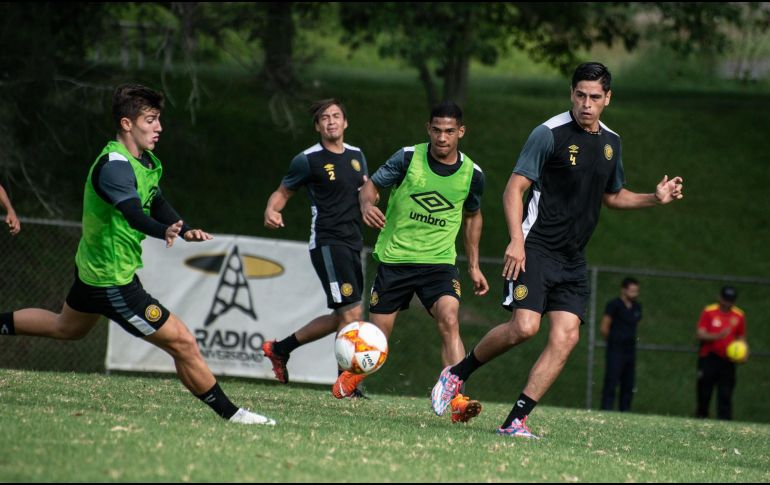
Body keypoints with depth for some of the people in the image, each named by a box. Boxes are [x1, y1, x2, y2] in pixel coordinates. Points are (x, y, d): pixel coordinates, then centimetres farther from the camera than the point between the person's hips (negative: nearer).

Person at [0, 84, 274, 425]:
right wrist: (164, 232, -63)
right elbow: (134, 214, -43)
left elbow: (157, 203, 11)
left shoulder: (146, 161, 3)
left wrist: (185, 230, -8)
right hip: (113, 281, -11)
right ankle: (228, 413, -1)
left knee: (67, 328, 35)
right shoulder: (114, 166, -27)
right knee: (183, 343, -10)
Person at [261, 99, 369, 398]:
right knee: (352, 312, -16)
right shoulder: (308, 160, -5)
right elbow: (283, 192, 2)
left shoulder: (356, 156, 13)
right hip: (327, 242, -8)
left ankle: (280, 349, 26)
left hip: (352, 245, 8)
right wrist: (271, 212, -20)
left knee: (341, 318, 12)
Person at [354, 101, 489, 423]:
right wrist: (367, 205, -25)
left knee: (450, 322, -24)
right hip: (395, 259, 0)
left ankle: (457, 400, -32)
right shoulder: (408, 158, -9)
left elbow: (472, 216, 16)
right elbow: (372, 185, -1)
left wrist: (474, 266, 16)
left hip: (440, 261, 1)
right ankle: (350, 376, 39)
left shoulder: (471, 174, -2)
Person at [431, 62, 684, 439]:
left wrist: (655, 198, 12)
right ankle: (457, 373, 5)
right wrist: (516, 240, -22)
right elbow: (514, 188, -10)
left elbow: (612, 196, 28)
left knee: (566, 337, -8)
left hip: (573, 261, 6)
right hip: (535, 250, -6)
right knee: (524, 326, -20)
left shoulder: (611, 142, 13)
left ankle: (515, 421, -5)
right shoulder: (550, 134, -8)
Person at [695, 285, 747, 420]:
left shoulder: (739, 315, 8)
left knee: (725, 394, -6)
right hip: (709, 358, -1)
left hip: (728, 361, 1)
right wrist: (718, 336, -23)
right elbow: (700, 334, -7)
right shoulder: (709, 312, -1)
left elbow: (741, 337, 17)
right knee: (704, 392, 1)